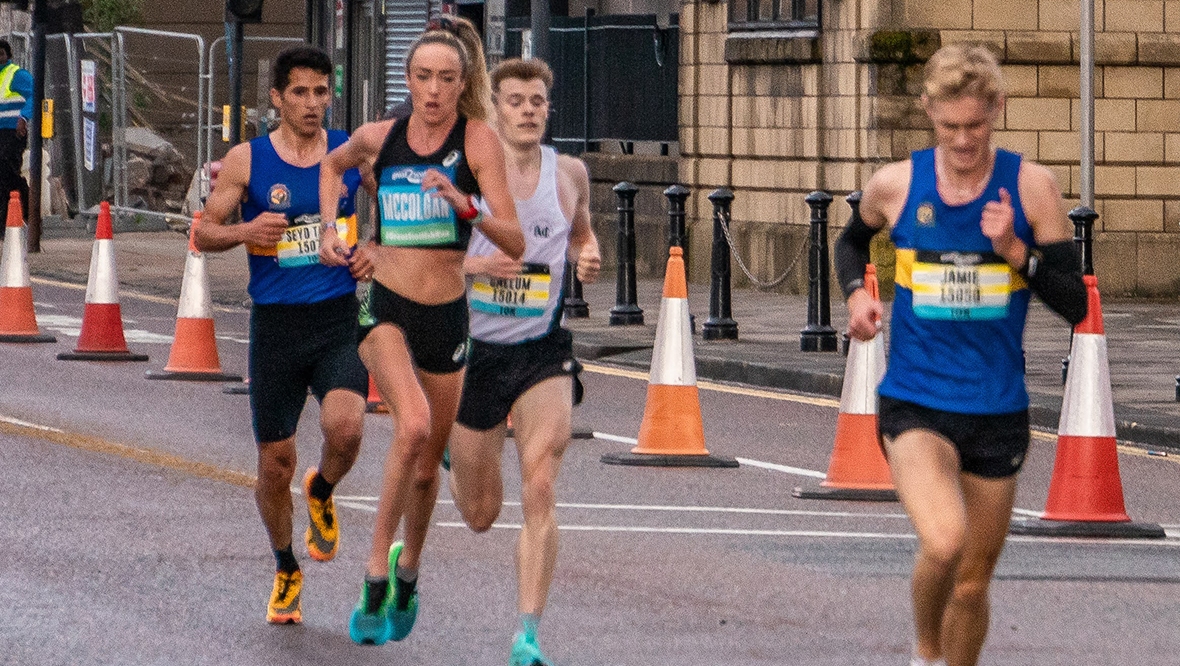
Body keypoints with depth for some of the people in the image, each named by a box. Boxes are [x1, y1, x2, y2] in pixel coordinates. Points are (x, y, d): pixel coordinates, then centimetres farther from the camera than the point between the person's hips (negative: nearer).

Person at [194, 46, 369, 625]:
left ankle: (322, 492, 9)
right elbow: (204, 234, 4)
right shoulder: (247, 160, -1)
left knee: (345, 427, -26)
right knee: (275, 465, 5)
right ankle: (286, 571, 30)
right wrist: (245, 231, -16)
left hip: (339, 321, 0)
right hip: (275, 324, 0)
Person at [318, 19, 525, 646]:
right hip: (381, 304, -1)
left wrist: (465, 204, -31)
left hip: (446, 313, 1)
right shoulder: (379, 137, -1)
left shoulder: (478, 140, -8)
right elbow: (332, 164, 24)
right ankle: (375, 574, -19)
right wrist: (330, 229, 10)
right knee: (413, 425, -27)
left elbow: (515, 243, -15)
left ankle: (407, 566, 42)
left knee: (427, 466, 13)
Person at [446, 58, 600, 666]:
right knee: (480, 516, 12)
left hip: (543, 352, 1)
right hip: (473, 348, -1)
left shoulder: (569, 173, 1)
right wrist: (479, 264, -22)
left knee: (540, 489, -19)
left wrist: (587, 257, -3)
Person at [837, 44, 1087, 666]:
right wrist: (856, 292, 2)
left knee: (972, 584, 10)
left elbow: (1074, 304, -4)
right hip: (913, 402, -2)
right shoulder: (895, 185, -2)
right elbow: (852, 240, 21)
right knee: (943, 542, -26)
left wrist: (1016, 251, -19)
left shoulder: (1030, 186, -4)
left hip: (998, 410, 2)